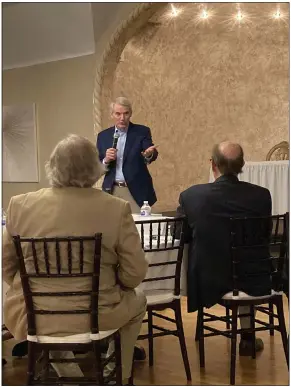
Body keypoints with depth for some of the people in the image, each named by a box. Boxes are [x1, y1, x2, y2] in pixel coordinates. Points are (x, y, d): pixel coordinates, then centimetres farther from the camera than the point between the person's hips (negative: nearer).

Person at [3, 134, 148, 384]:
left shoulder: (21, 205, -5)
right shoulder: (117, 208, -11)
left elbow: (6, 265, 4)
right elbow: (134, 274, -7)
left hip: (32, 317, 2)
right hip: (93, 317, -2)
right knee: (138, 301, 29)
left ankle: (68, 372, 32)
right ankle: (119, 377, 40)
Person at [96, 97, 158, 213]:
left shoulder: (142, 132, 1)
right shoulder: (103, 136, 8)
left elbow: (152, 155, -14)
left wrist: (148, 154, -36)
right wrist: (106, 160, -13)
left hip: (136, 191, -2)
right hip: (112, 191, 2)